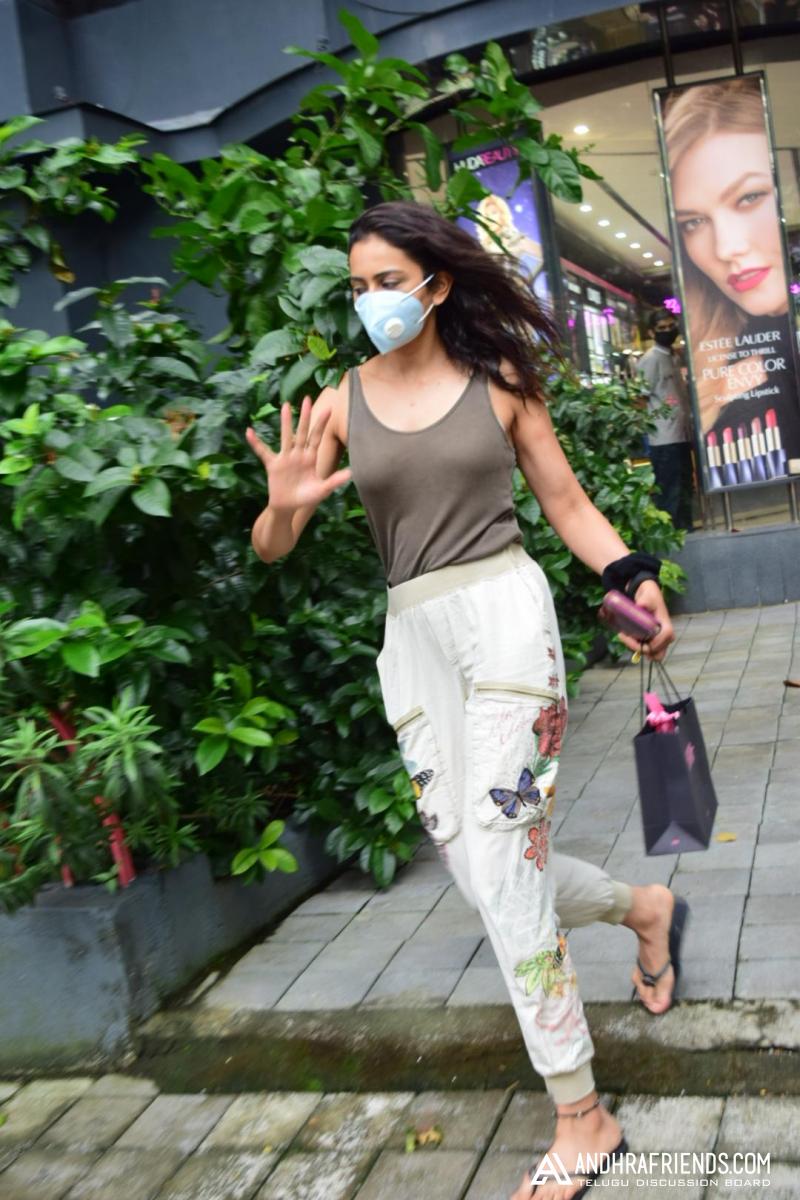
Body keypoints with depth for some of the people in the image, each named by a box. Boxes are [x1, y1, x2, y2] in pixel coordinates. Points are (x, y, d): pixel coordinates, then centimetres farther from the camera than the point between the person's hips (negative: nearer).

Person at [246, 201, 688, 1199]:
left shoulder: (499, 385, 2)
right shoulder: (340, 404, 5)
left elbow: (566, 502, 7)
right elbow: (269, 549, 1)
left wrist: (632, 580, -9)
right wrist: (284, 507, -22)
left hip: (504, 611, -4)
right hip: (412, 637, 4)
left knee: (500, 862, -7)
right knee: (475, 865, 9)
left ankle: (581, 1118, 10)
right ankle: (645, 909, 39)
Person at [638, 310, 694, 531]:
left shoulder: (674, 357, 17)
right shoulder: (650, 359, -9)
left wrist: (688, 420, 14)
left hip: (681, 433, 9)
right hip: (664, 437, -9)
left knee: (684, 487, 14)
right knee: (669, 490, -7)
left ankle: (685, 531, 22)